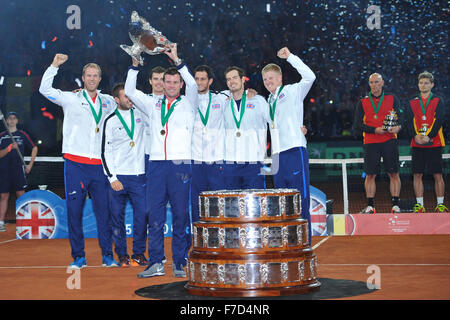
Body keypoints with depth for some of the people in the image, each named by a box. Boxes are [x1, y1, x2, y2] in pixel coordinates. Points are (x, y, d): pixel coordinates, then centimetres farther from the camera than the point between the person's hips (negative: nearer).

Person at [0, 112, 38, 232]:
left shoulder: (22, 134, 7)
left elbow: (34, 148, 12)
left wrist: (30, 165, 7)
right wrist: (10, 147, -16)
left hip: (18, 169, -1)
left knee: (21, 195, -6)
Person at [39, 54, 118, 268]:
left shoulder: (108, 101, 14)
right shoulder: (71, 99, 6)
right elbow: (45, 89, -1)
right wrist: (54, 66, -7)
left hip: (99, 165, 2)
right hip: (75, 163, -2)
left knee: (104, 211, 2)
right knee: (74, 210, 0)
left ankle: (107, 255, 12)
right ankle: (78, 256, 9)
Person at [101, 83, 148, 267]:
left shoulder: (140, 114, 9)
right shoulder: (110, 121, 2)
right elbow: (106, 152, 0)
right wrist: (112, 177, -7)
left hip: (139, 175, 2)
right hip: (118, 177, -2)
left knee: (142, 214, -4)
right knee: (117, 216, 1)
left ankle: (139, 253, 9)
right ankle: (122, 254, 12)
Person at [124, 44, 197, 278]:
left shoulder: (187, 104, 10)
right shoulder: (153, 105, 17)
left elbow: (193, 85, -8)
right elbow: (129, 91, 13)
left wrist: (177, 60, -12)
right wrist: (135, 65, 3)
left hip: (180, 165, -2)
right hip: (156, 164, 2)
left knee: (180, 216, 0)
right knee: (155, 217, 0)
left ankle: (179, 263, 7)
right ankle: (155, 263, 5)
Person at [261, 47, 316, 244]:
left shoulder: (293, 92, 3)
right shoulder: (269, 102, 22)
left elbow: (309, 77, -14)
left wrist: (289, 57, -12)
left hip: (295, 152, -7)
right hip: (277, 155, 7)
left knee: (301, 199, -9)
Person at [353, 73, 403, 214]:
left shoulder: (392, 99, 9)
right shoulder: (363, 102, 9)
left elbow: (401, 116, 4)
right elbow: (357, 125, 3)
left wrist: (398, 126, -19)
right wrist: (375, 130, -10)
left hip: (389, 141, 0)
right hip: (371, 143, 0)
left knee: (394, 174, -2)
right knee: (370, 175, 1)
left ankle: (395, 205, 4)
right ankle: (370, 206, 9)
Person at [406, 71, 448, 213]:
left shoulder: (438, 101, 5)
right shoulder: (412, 102, 12)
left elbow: (440, 120, -5)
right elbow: (410, 122, 4)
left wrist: (428, 136, -16)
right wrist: (416, 136, -13)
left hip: (434, 143, -2)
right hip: (417, 144, 2)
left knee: (438, 175, -1)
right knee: (417, 174, 1)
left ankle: (440, 205, 5)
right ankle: (419, 205, 7)